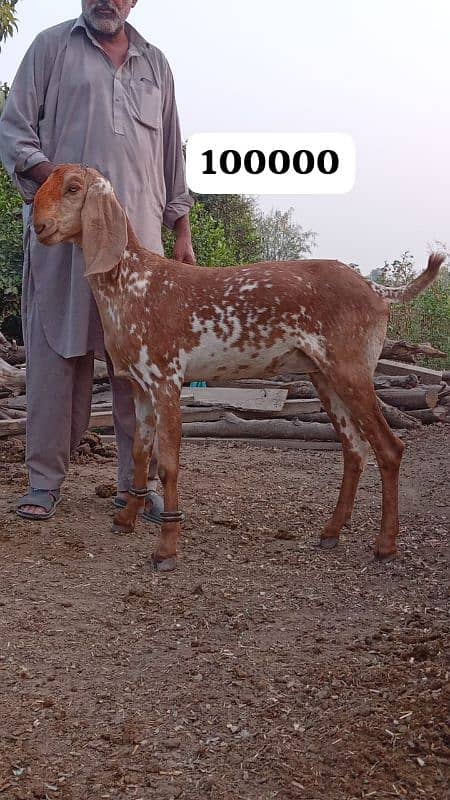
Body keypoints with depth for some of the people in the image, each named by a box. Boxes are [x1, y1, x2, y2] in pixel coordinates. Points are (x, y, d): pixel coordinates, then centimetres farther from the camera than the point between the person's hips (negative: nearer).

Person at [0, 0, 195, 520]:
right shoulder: (52, 46, 13)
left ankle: (138, 483, 5)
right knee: (56, 351, -4)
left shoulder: (155, 63, 22)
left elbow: (172, 154, 22)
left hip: (139, 233, 3)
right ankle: (45, 480, 4)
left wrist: (181, 231, 14)